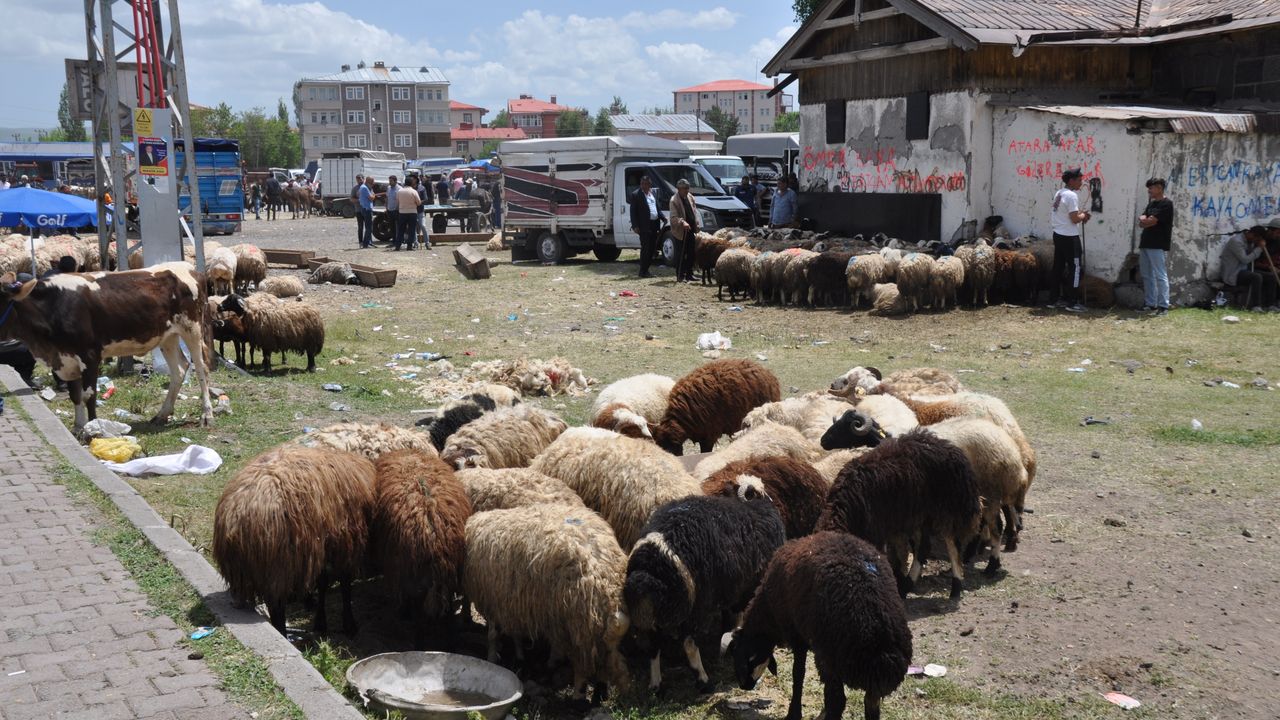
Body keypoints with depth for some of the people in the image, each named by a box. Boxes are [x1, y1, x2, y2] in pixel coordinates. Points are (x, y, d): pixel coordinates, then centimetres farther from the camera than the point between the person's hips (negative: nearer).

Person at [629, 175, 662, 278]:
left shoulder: (653, 193, 13)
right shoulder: (636, 195, -7)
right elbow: (633, 212, -9)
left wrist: (662, 218, 11)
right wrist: (635, 226, -16)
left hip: (654, 225, 7)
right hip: (644, 226, -7)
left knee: (652, 248, 11)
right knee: (645, 248, -6)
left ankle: (646, 270, 21)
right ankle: (643, 271, 0)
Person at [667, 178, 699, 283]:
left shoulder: (690, 197, 10)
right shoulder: (674, 200, -13)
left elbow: (695, 212, 16)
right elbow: (674, 217, -19)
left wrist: (696, 229, 11)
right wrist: (683, 223, -36)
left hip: (691, 231, 7)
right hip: (681, 232, -7)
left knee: (691, 254, 11)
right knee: (680, 255, -2)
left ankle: (689, 274, 21)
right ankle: (680, 276, 3)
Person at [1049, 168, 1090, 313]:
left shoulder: (1059, 194, 12)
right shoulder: (1071, 196, -17)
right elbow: (1075, 219, -20)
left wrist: (1079, 213, 10)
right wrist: (1084, 215, -1)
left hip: (1058, 235, 9)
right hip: (1070, 237, -9)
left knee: (1058, 267, 13)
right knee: (1075, 268, -3)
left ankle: (1055, 298, 17)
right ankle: (1072, 302, -4)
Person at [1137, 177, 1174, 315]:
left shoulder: (1165, 204, -8)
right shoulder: (1151, 203, 19)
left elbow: (1151, 221, -16)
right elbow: (1142, 221, 10)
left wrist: (1144, 220, 3)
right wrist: (1145, 220, -11)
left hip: (1157, 245, -9)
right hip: (1145, 243, 9)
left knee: (1160, 276, -10)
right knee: (1147, 276, 10)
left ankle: (1163, 306, -11)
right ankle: (1151, 304, 15)